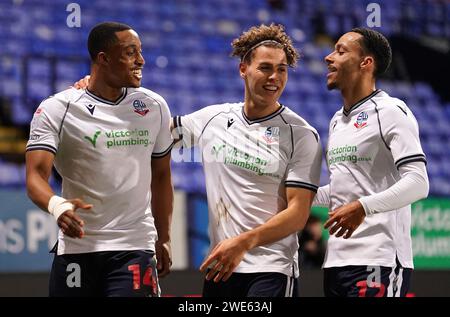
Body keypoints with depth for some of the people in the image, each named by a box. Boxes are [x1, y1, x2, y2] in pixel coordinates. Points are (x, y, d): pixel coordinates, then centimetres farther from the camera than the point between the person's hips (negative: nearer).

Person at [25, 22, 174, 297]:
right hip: (76, 246, -1)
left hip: (135, 248, 1)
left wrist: (164, 239, 18)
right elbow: (36, 174, -14)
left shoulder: (155, 107, 8)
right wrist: (56, 205, -36)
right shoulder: (56, 109, -5)